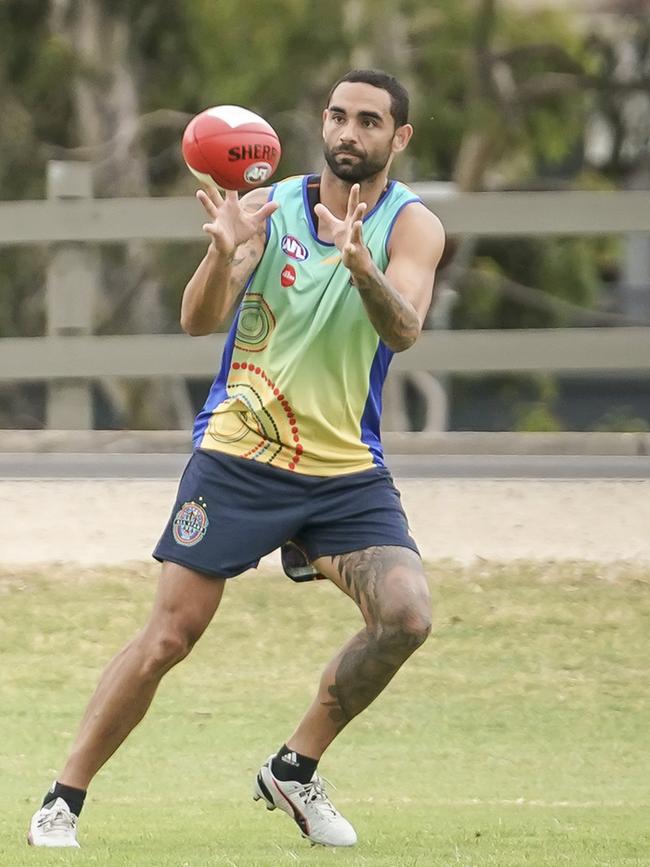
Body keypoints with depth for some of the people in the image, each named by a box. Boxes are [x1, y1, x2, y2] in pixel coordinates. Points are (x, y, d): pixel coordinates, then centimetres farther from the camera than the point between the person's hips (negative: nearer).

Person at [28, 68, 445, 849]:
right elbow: (198, 320, -13)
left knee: (406, 616, -18)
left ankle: (294, 771, 1)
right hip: (238, 455, -1)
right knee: (168, 637, -5)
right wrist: (225, 252, -33)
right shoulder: (269, 208, -2)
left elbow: (403, 330, -22)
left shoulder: (411, 226, -4)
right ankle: (62, 803, 6)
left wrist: (360, 263, -42)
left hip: (347, 470, 1)